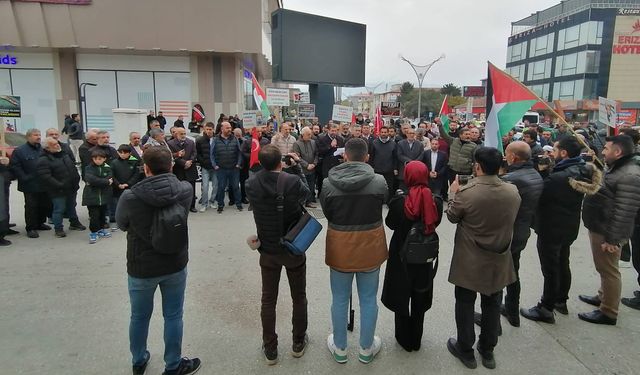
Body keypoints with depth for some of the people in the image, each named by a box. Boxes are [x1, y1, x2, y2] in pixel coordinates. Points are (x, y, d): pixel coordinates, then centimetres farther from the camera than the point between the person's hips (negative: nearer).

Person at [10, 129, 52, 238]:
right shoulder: (19, 151, -5)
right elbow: (14, 167, -9)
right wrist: (25, 178, -14)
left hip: (45, 185, 5)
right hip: (30, 186, -5)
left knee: (46, 205, 12)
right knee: (31, 207, 0)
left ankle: (39, 223, 31)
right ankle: (31, 228, 11)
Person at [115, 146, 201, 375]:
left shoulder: (130, 197, -22)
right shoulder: (185, 190, -15)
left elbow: (121, 225, -1)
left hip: (141, 268, -1)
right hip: (175, 265, 1)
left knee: (139, 317, 21)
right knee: (173, 316, 16)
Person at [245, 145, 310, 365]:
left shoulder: (251, 184, -13)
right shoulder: (292, 181, -22)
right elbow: (306, 194, 0)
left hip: (268, 251, 2)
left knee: (268, 300, 15)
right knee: (299, 297, 18)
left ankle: (270, 349, 26)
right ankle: (298, 343, 33)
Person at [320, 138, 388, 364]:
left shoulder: (329, 183, -13)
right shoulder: (379, 181, -14)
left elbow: (326, 213, 1)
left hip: (340, 247, 0)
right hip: (369, 246, 0)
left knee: (340, 300, 16)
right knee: (369, 299, 16)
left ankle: (339, 348, 34)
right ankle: (366, 349, 33)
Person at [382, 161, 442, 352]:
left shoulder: (399, 202, -23)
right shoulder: (435, 201, -15)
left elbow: (390, 223, -6)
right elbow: (435, 223, 0)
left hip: (401, 257, -2)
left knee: (401, 298, 18)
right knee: (419, 300, 21)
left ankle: (404, 340, 32)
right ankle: (416, 340, 37)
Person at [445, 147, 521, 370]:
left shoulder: (466, 192, -24)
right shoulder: (513, 192, -10)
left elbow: (452, 217, -6)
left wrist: (453, 194, 10)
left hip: (469, 261, -4)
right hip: (499, 260, 4)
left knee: (465, 304, 14)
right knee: (492, 305, 19)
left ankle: (466, 350, 28)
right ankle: (487, 351, 35)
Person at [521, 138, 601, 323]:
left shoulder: (559, 178, -30)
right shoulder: (581, 172, 0)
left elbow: (539, 196, -22)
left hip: (551, 229, -9)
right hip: (569, 228, 9)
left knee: (550, 270, 2)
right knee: (563, 265, 22)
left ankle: (546, 309, 15)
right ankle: (561, 301, 39)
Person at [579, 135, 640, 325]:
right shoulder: (614, 168, 11)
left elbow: (624, 212, -26)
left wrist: (612, 238, -24)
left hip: (607, 233, -10)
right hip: (598, 228, 10)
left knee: (608, 270, 1)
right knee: (603, 268, 23)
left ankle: (608, 312, 13)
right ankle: (603, 297, 39)